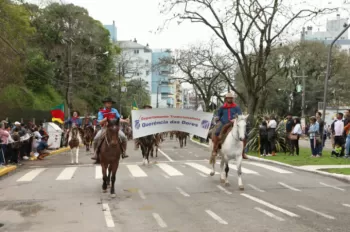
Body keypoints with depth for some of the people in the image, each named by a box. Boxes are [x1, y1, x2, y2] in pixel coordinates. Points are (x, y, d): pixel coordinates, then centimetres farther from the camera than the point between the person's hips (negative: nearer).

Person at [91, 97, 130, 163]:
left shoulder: (114, 110, 8)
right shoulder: (101, 112, 1)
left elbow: (119, 119, 7)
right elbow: (100, 122, -5)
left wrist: (125, 121, -10)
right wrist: (105, 119, -24)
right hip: (105, 128, -1)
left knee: (123, 137, -19)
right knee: (96, 139, -23)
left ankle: (123, 152, -3)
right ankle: (96, 154, -8)